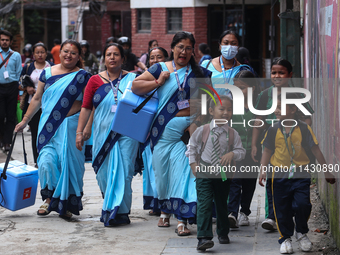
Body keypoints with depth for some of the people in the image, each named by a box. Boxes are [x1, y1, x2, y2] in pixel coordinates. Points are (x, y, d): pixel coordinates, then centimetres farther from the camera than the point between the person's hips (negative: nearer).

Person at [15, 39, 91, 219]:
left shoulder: (82, 77, 0)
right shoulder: (47, 73, 9)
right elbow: (37, 99, 16)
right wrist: (25, 120, 16)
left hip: (71, 126, -2)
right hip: (48, 126, 2)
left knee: (69, 163, -2)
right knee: (47, 161, -7)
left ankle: (66, 204, 11)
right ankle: (49, 199, 12)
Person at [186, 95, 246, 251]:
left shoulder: (233, 134, -2)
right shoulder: (202, 131, -5)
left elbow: (241, 151, 0)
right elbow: (192, 146, 7)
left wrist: (232, 154, -20)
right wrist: (193, 163, -2)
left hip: (223, 174, 2)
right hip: (204, 172, -2)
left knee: (222, 204, 15)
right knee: (204, 204, -13)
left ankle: (223, 233, 33)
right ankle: (204, 237, -20)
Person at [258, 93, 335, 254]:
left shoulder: (303, 129, -4)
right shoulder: (274, 130, 1)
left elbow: (315, 150, 1)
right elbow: (267, 152, 8)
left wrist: (326, 171, 2)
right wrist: (263, 171, -2)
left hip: (301, 174, -2)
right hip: (280, 174, 2)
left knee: (302, 204, -12)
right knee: (282, 208, 4)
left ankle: (301, 233, 14)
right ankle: (285, 238, 21)